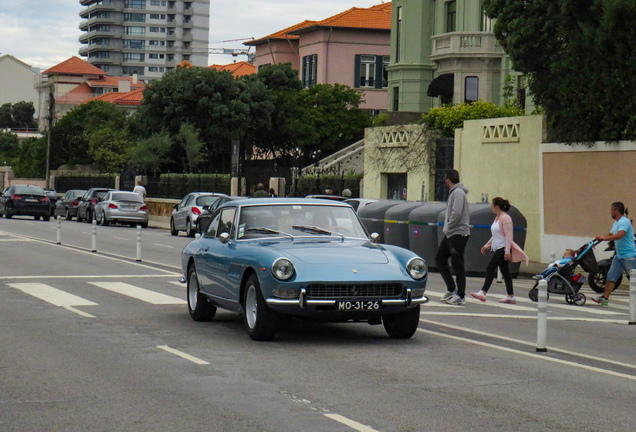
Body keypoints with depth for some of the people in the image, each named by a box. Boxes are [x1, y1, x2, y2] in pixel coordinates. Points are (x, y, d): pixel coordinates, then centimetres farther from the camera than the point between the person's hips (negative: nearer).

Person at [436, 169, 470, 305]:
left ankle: (460, 296, -2)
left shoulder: (458, 192, -14)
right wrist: (447, 228, 9)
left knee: (457, 265, -6)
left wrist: (448, 228, -14)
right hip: (450, 234, 10)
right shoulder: (454, 192, 17)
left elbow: (457, 214, -23)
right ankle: (451, 289, 19)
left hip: (459, 233, -10)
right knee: (440, 258, 13)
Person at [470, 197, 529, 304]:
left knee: (490, 269, -14)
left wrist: (507, 251, -24)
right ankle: (511, 296, 10)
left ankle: (483, 293, -17)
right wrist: (487, 245, 22)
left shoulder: (505, 218, -13)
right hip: (498, 248, 10)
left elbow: (508, 236, -19)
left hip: (503, 248, -10)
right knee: (504, 271, 9)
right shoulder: (497, 218, 17)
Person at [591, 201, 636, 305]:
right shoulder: (616, 223, 16)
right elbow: (611, 235, 24)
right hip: (619, 256, 10)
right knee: (611, 276, 5)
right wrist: (600, 237, 6)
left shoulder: (624, 222, -17)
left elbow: (620, 235, -32)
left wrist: (605, 238, -24)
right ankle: (605, 298, 6)